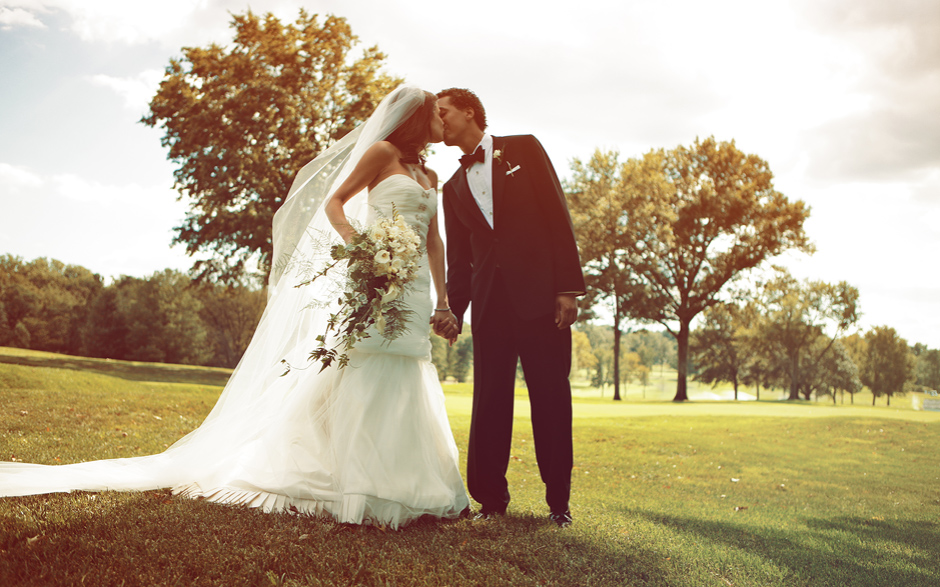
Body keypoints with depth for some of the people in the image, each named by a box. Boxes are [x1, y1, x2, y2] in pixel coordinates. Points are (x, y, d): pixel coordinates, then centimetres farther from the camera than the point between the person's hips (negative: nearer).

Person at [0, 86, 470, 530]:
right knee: (366, 376, -13)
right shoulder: (382, 152, 3)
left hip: (414, 287, 7)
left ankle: (398, 485, 8)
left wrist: (443, 300, 12)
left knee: (402, 388, 4)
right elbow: (333, 202, -2)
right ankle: (350, 489, -9)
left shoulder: (429, 177, 23)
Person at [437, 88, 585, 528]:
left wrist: (568, 287, -10)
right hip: (489, 302, 4)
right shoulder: (454, 187, 18)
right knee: (489, 401, 2)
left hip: (540, 294, -3)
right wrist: (452, 311, 8)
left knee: (551, 400, 1)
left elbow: (558, 216, -1)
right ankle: (490, 497, 13)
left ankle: (558, 501, 13)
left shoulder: (523, 149, 7)